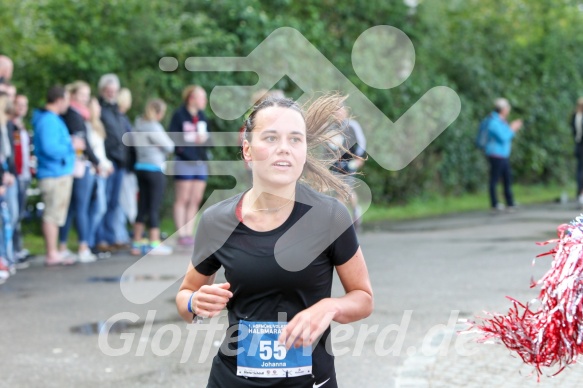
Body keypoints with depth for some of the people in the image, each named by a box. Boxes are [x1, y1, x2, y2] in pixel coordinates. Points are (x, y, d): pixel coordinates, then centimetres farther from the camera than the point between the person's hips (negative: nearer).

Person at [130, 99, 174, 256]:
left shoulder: (139, 124, 8)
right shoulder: (153, 127, -16)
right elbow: (169, 146, -12)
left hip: (140, 167, 8)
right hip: (155, 169, -8)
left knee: (142, 207, 12)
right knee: (154, 208, -2)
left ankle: (137, 243, 15)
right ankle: (154, 244, 1)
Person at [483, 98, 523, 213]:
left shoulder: (501, 121, 15)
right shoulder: (493, 122, -16)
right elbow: (503, 138, -21)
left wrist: (513, 128, 11)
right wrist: (512, 129, -8)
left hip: (504, 155, 10)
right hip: (496, 155, -10)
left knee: (508, 179, 9)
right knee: (494, 180, -5)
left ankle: (510, 204, 13)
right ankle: (495, 205, -1)